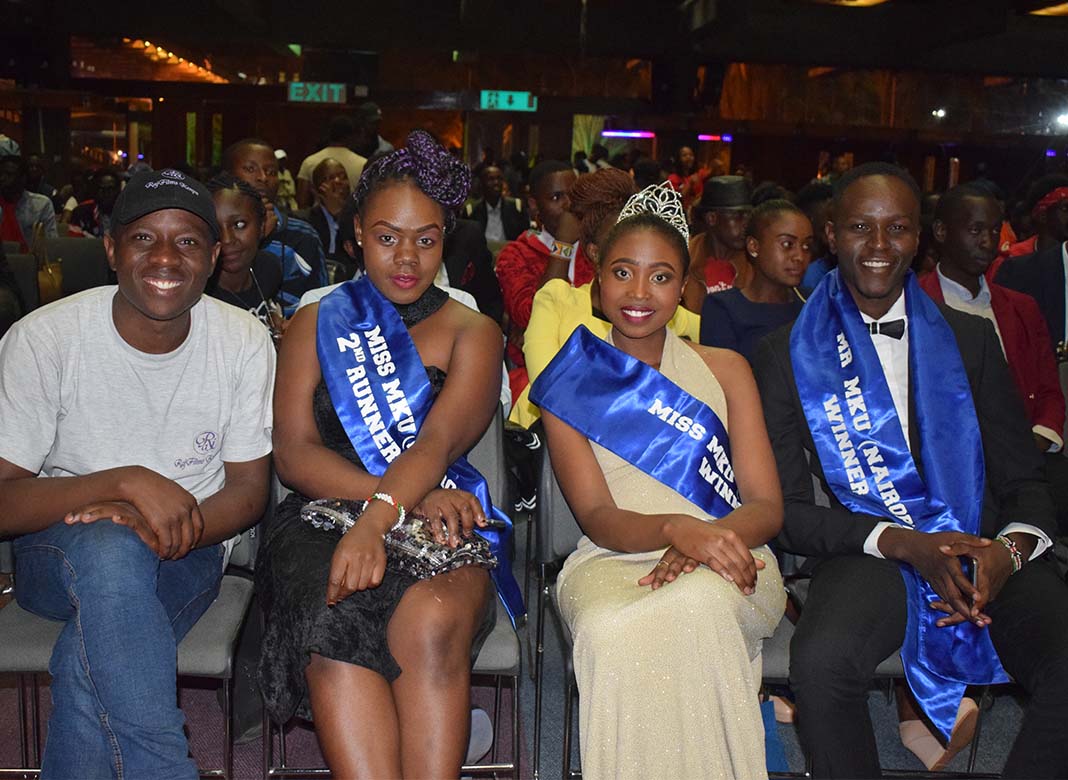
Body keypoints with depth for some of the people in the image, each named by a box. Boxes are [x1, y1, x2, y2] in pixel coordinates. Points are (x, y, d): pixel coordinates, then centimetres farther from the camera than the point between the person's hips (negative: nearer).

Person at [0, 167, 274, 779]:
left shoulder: (244, 342, -6)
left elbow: (249, 490, -3)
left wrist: (166, 530, -23)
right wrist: (125, 481, -30)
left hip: (186, 552, 1)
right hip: (57, 553, 0)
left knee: (89, 659, -32)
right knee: (107, 548, -37)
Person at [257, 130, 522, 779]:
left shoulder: (472, 333, 10)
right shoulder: (317, 324, 14)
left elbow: (439, 441, -8)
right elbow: (294, 452, 3)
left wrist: (377, 518, -29)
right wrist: (409, 499, -12)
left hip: (440, 525, 0)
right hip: (323, 520, 1)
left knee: (432, 620, -34)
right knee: (336, 622, -33)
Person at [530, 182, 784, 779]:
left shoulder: (725, 370, 14)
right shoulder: (570, 385, 11)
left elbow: (767, 506, 5)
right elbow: (597, 518, -2)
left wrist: (705, 541, -18)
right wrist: (675, 526, -25)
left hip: (724, 569, 1)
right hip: (613, 560, -1)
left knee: (696, 604, -36)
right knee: (610, 630, -36)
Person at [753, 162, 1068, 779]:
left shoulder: (972, 338, 13)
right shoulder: (788, 354, 5)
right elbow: (787, 509, 1)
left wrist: (1011, 549, -12)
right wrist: (903, 544, -14)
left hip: (987, 555, 2)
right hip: (872, 558, -2)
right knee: (820, 665, -34)